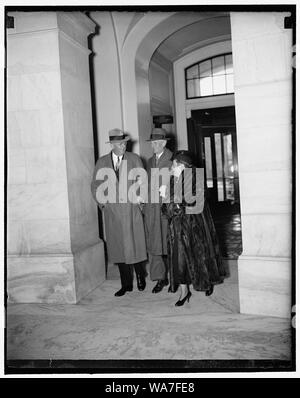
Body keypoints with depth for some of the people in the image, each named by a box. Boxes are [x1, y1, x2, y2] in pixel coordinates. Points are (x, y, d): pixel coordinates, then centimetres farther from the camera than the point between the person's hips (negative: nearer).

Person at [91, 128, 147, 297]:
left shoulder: (134, 159, 5)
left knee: (135, 245, 0)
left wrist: (138, 200, -2)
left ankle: (141, 277, 22)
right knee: (118, 248, 5)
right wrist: (102, 203, 2)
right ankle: (126, 284, 16)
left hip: (132, 208, -1)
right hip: (112, 210, 2)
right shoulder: (102, 162, 8)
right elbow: (96, 185, 11)